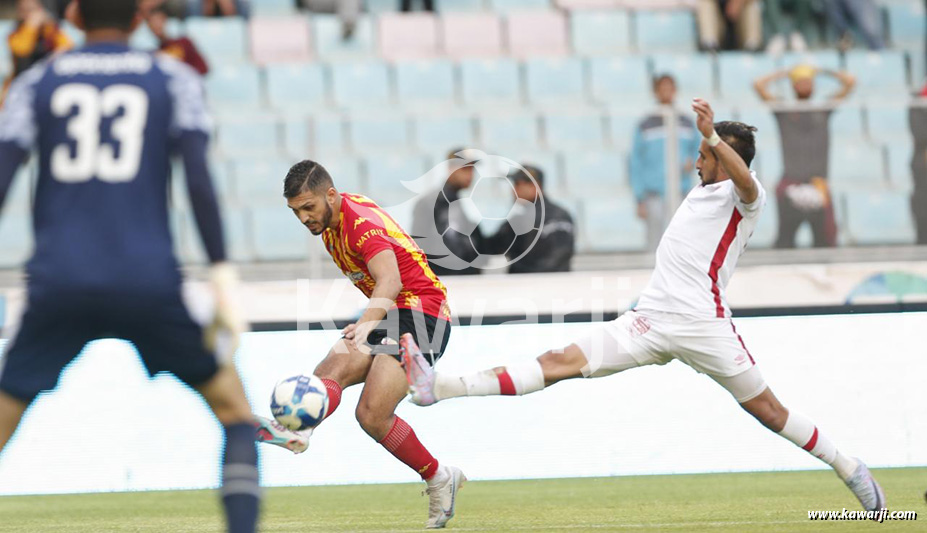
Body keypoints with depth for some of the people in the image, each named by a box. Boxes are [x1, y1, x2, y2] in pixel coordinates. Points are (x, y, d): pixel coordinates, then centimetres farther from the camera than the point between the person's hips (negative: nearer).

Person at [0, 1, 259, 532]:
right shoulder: (173, 80, 11)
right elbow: (199, 177, -3)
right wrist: (224, 279, -6)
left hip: (57, 287, 1)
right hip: (149, 284, -1)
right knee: (233, 406, 16)